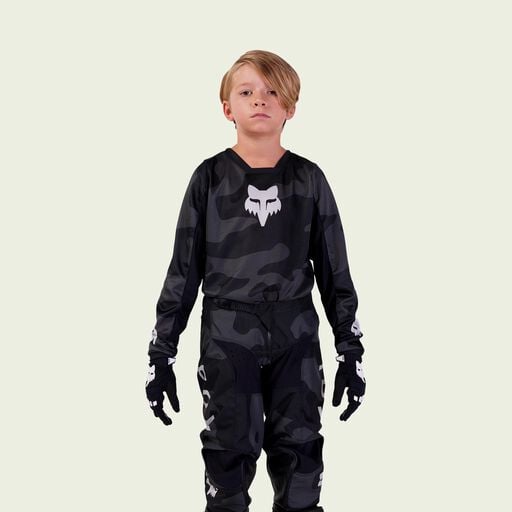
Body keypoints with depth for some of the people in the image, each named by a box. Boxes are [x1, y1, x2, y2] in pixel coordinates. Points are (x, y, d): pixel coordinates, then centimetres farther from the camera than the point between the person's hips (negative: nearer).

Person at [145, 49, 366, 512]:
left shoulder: (309, 179, 2)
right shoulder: (210, 178, 0)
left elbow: (335, 271, 5)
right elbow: (183, 271, 2)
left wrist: (350, 350, 1)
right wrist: (161, 353, -1)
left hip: (296, 337, 1)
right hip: (227, 337, -1)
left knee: (299, 450, 5)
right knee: (231, 449, 4)